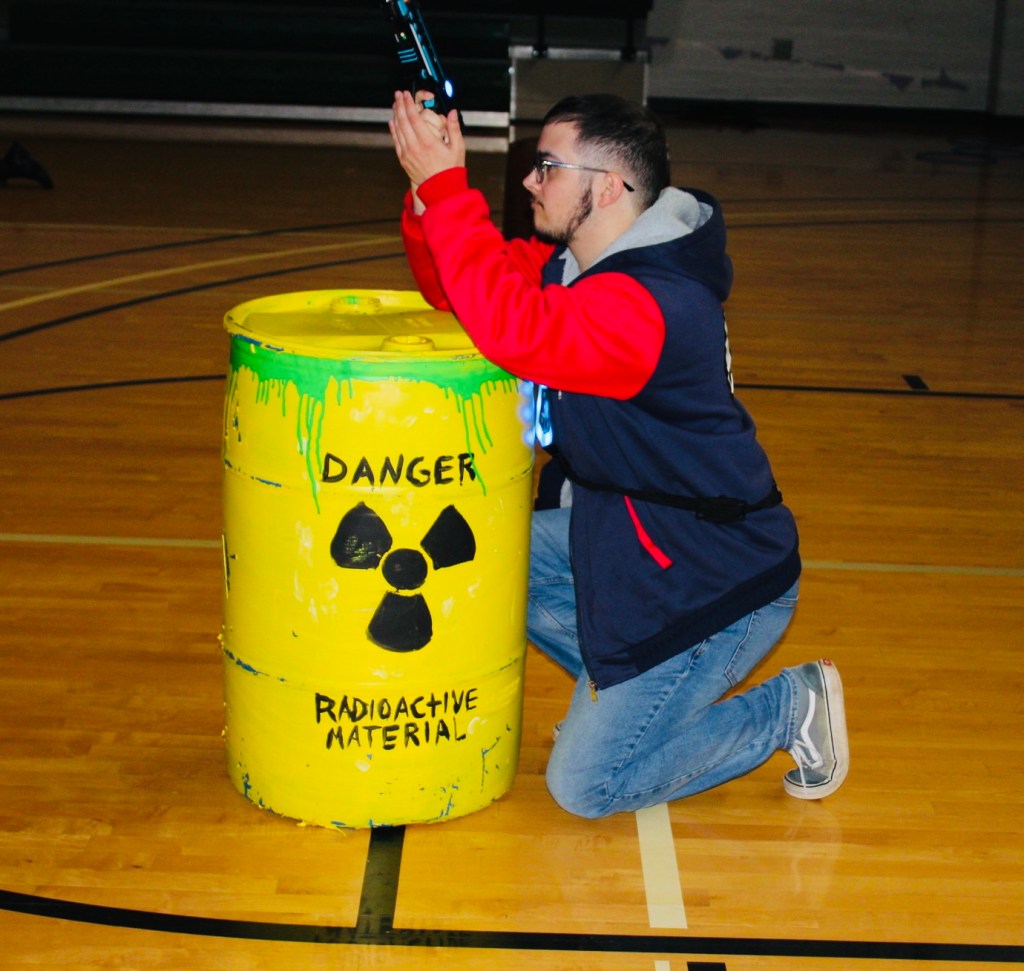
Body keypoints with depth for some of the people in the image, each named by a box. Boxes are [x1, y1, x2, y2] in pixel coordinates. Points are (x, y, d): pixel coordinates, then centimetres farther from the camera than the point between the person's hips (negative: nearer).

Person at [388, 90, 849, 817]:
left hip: (716, 583, -9)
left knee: (586, 786, -3)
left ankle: (790, 708, 10)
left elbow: (513, 328, -44)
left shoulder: (652, 304, -30)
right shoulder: (576, 263, 1)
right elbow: (457, 292, 5)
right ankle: (625, 683, 20)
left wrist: (444, 186, -37)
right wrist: (429, 186, -12)